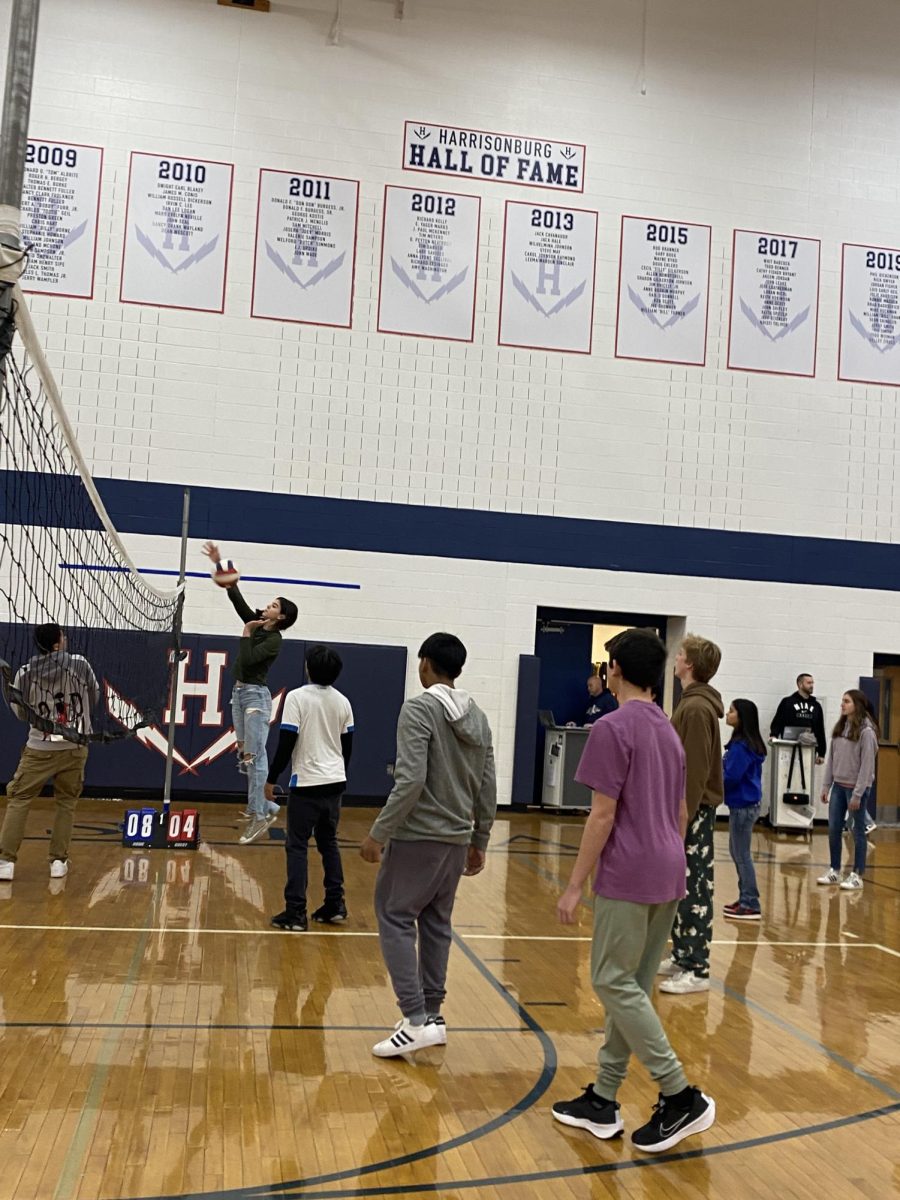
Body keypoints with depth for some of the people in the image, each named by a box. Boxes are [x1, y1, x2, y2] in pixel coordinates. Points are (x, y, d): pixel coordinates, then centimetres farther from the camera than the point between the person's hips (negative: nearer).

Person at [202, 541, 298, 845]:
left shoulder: (274, 640, -12)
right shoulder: (256, 623, 9)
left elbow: (248, 659, -22)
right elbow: (235, 595, 8)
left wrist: (246, 634, -9)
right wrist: (220, 564, 4)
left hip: (256, 695, -8)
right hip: (239, 693, 9)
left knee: (255, 756, -8)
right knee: (244, 756, 10)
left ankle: (258, 815, -5)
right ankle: (265, 807, 17)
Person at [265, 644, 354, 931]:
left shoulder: (297, 697, -11)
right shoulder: (343, 702, 6)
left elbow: (286, 743, -12)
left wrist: (271, 779, -4)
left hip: (307, 783, -5)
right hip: (335, 782, 5)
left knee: (297, 846, 1)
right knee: (329, 843, 16)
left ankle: (295, 913, 0)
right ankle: (335, 906, 17)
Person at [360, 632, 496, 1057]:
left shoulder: (419, 709, -13)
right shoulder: (478, 717, 9)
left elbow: (411, 780, -21)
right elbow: (487, 787, 11)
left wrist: (379, 833, -16)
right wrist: (479, 842, 20)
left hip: (418, 836, -7)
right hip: (457, 839, 7)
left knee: (395, 918, 1)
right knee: (436, 925, 15)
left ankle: (416, 1020, -6)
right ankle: (432, 1017, 20)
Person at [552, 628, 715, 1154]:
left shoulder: (614, 728, -12)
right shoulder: (669, 731, 14)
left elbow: (602, 815, -15)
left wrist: (575, 886, -10)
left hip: (628, 878, -8)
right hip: (666, 876, 9)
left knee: (615, 983, 0)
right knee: (632, 986, 11)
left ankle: (682, 1097, -1)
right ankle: (603, 1101, 18)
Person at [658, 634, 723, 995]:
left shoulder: (696, 708, -18)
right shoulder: (691, 703, 13)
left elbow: (696, 771, -21)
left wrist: (683, 816, -21)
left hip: (693, 811, -10)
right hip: (683, 808, 10)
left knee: (693, 890, -5)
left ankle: (697, 970, 1)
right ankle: (682, 956, 25)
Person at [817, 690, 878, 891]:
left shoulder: (866, 731, -13)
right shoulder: (839, 728, 8)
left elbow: (867, 765, -15)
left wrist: (857, 794, -16)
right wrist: (826, 786, 9)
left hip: (857, 787, -7)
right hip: (838, 785, 7)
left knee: (858, 831, 3)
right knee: (833, 829, 10)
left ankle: (857, 875, 12)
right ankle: (835, 871, 22)